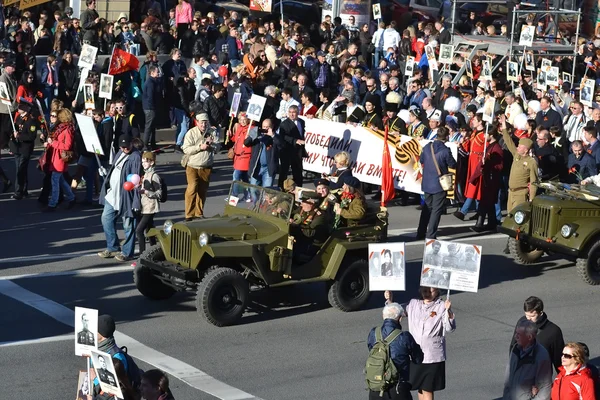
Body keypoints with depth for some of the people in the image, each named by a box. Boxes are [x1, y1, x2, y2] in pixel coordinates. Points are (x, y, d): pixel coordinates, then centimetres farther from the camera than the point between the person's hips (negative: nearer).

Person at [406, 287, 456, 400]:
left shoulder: (441, 306, -10)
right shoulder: (413, 304, 4)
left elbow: (450, 328, -18)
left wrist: (448, 311, -35)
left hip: (433, 357, -4)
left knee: (427, 390, 0)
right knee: (420, 388, 15)